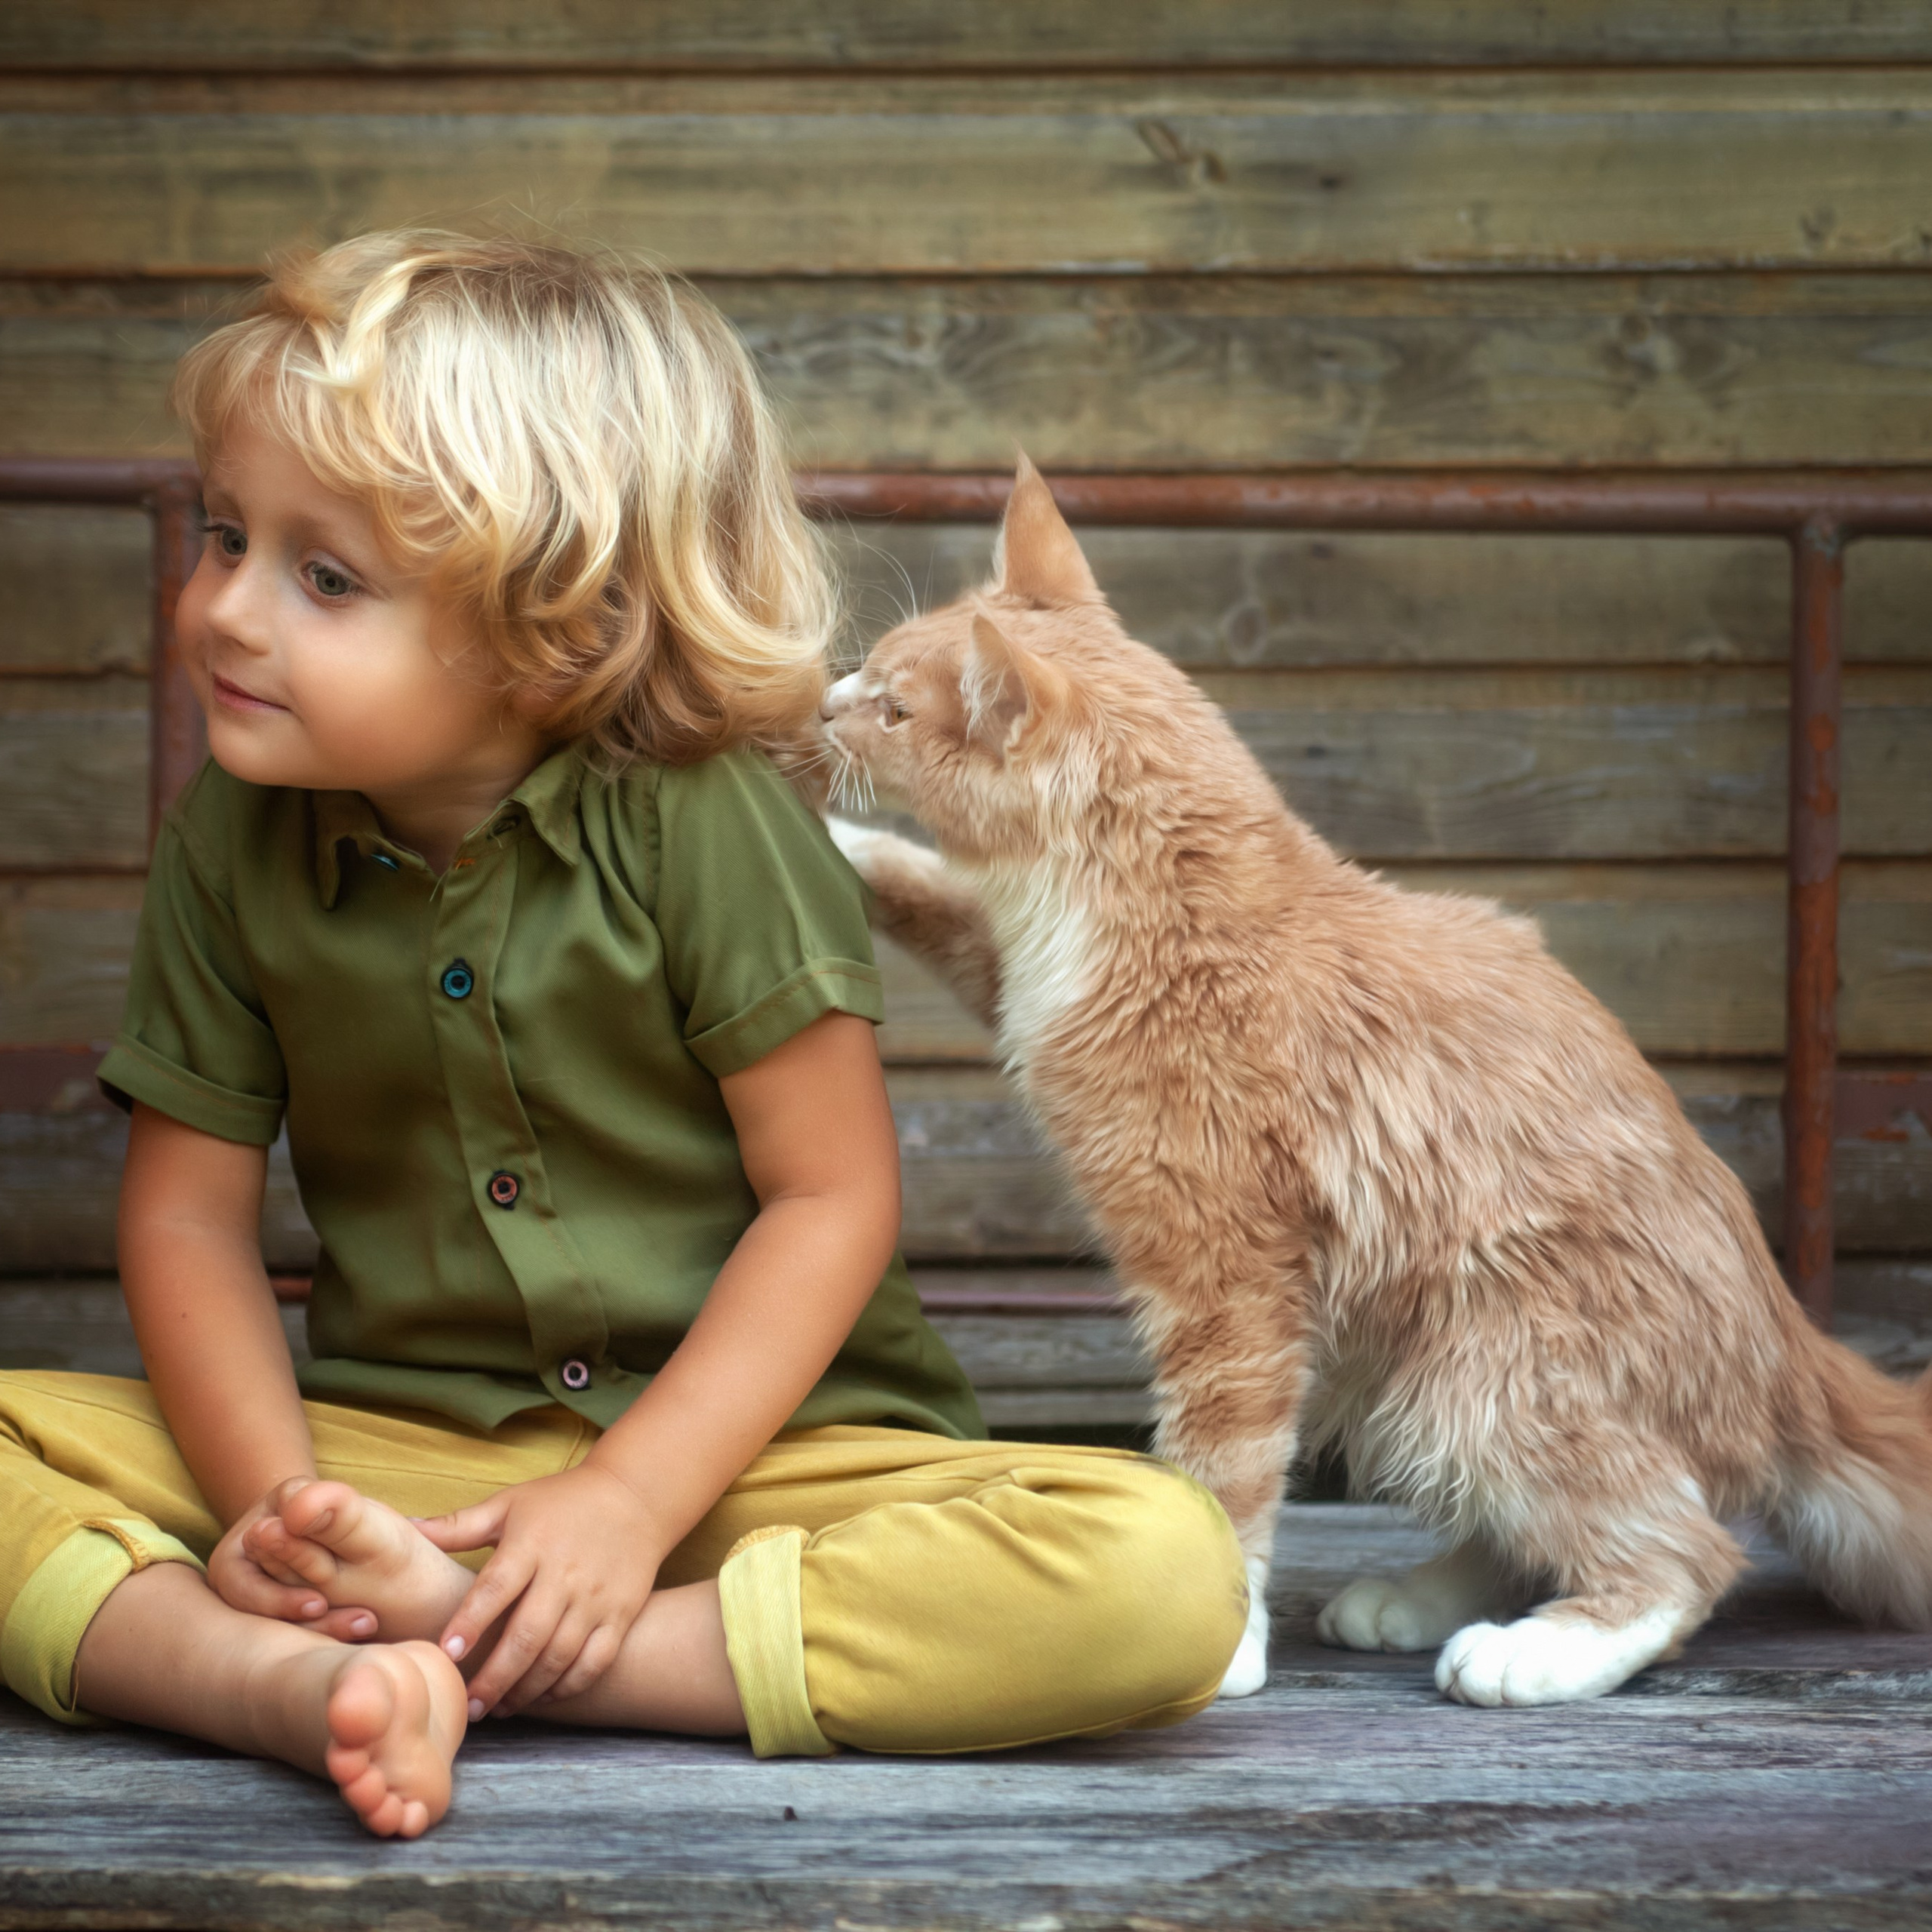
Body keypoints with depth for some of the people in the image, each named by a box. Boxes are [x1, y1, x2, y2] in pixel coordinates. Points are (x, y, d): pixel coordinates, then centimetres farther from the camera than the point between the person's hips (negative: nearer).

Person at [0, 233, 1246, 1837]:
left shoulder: (700, 824, -13)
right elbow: (190, 1216, 2)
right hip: (386, 1445, 2)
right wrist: (277, 1504, -15)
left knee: (1166, 1573, -29)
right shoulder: (233, 849, -1)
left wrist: (628, 1501, -20)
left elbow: (831, 1196, -12)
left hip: (735, 1442, -2)